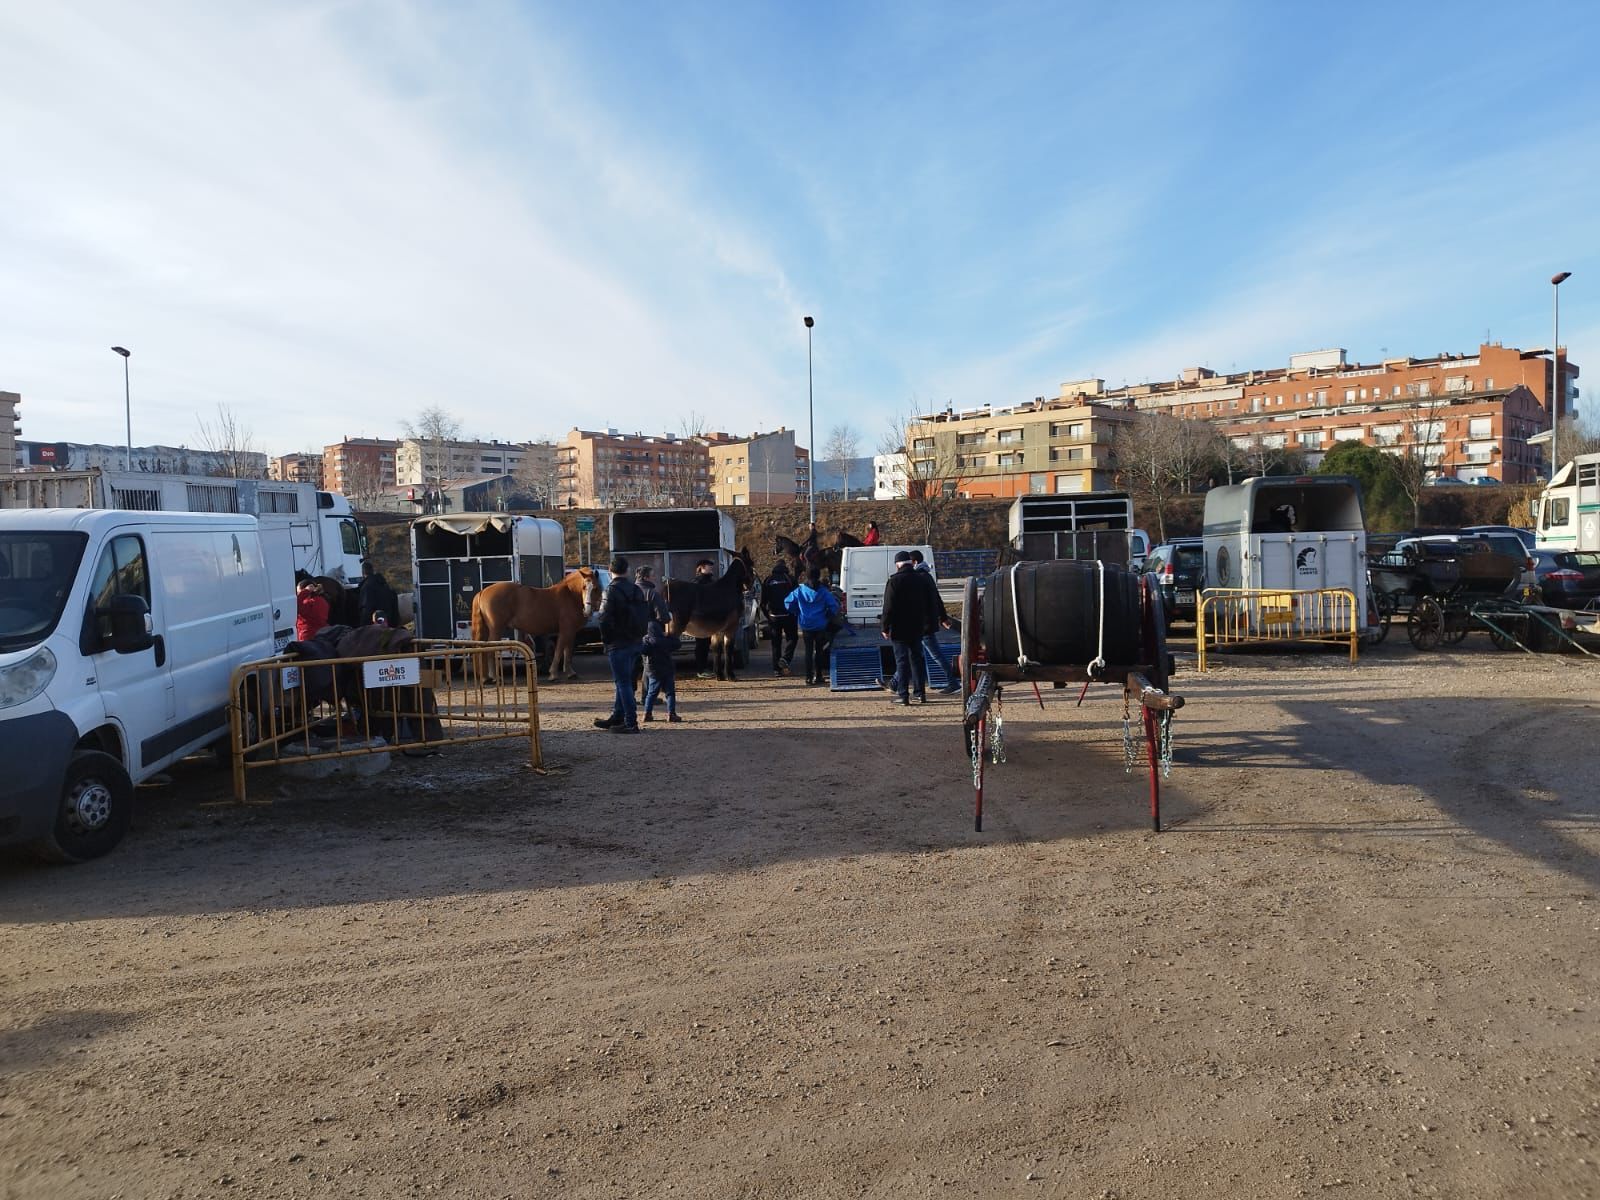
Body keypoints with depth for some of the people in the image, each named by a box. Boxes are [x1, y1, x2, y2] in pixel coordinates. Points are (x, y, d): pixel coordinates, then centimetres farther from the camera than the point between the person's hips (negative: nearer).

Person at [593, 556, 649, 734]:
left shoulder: (612, 590, -13)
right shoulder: (636, 589, 9)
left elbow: (605, 618, -18)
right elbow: (646, 615, 13)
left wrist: (606, 639, -7)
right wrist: (638, 634, 15)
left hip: (619, 644, -8)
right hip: (636, 642, 8)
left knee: (623, 683, -4)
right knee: (624, 681, 18)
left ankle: (631, 723, -4)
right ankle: (617, 718, 28)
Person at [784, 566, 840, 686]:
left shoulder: (800, 590, -3)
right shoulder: (823, 591, -6)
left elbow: (788, 602, -4)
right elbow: (834, 606, -11)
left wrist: (797, 613, 9)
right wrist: (827, 615, 6)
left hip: (806, 626, 1)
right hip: (820, 626, -1)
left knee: (808, 651, 5)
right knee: (819, 651, 12)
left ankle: (809, 677, 0)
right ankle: (818, 676, 15)